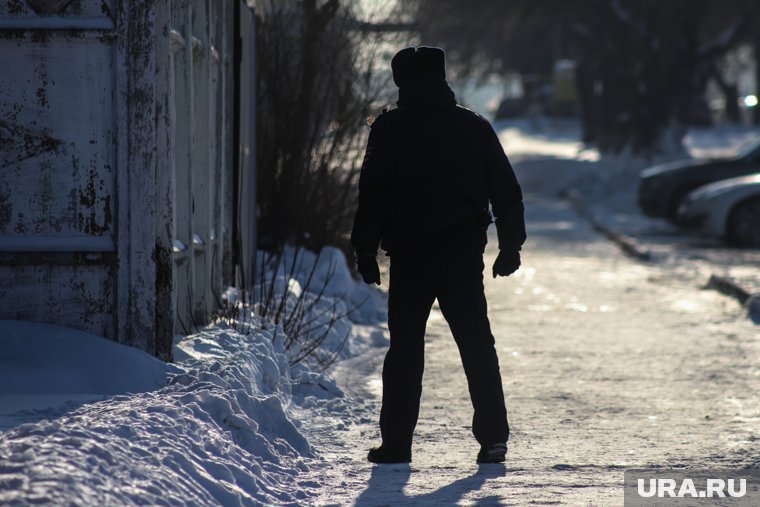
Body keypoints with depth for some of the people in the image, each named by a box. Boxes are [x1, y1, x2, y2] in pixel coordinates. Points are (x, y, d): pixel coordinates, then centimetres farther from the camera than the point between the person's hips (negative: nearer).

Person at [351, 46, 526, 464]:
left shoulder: (390, 128, -2)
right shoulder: (475, 127, 8)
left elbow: (373, 194, -7)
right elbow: (506, 191, 9)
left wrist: (366, 249, -2)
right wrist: (511, 245, 14)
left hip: (410, 255, -2)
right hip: (464, 253, 2)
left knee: (405, 346, 5)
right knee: (477, 344, 7)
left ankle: (396, 442, 3)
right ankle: (493, 436, 1)